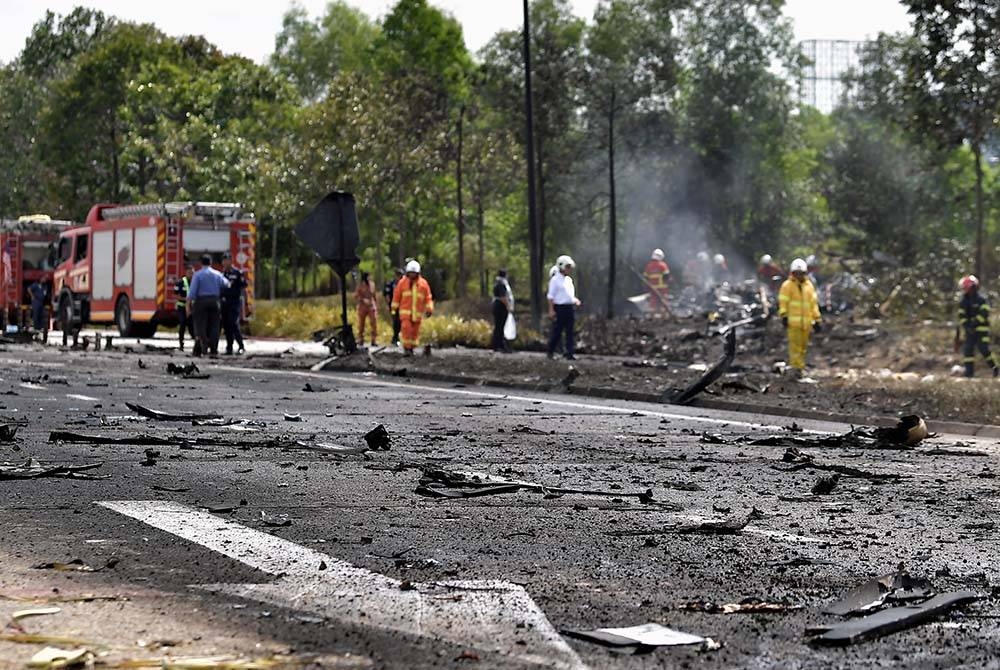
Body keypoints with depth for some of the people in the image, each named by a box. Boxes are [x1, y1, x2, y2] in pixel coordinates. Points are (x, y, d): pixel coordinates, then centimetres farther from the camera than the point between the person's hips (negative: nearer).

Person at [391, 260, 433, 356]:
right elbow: (397, 295, 7)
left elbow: (428, 297, 2)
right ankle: (406, 348, -8)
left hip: (417, 312, 1)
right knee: (406, 328, -15)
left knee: (415, 330, 5)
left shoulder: (423, 283, 3)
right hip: (405, 311, -1)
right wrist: (394, 307, 7)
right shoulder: (403, 282, 2)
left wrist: (429, 309, -6)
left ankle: (412, 347, 17)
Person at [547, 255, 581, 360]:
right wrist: (551, 309, -14)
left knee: (570, 332, 2)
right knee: (557, 331, -1)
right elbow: (551, 296, -8)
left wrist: (575, 300, 8)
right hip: (560, 307, -7)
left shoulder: (569, 280, 17)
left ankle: (570, 352, 1)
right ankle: (551, 352, 11)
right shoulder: (555, 280, -5)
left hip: (570, 308, 7)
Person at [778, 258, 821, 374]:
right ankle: (796, 368, -7)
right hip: (793, 322, -5)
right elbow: (783, 302, -6)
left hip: (806, 321, 5)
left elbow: (814, 303, 16)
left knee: (803, 345, 9)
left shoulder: (809, 285, 14)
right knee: (795, 345, -8)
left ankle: (799, 366, 19)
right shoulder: (787, 285, -2)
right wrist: (784, 316, -16)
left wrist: (817, 320, 15)